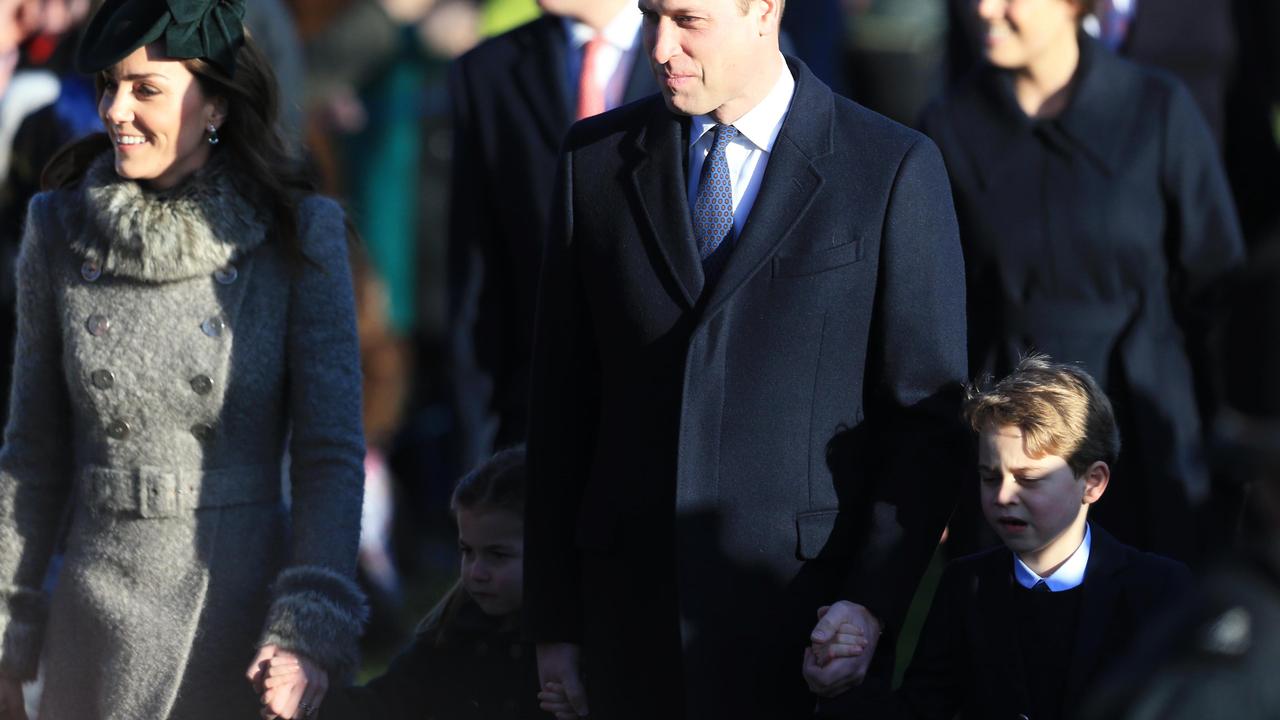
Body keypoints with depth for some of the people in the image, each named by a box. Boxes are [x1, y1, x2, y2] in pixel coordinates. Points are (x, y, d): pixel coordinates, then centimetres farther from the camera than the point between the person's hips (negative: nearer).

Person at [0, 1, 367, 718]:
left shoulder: (299, 235, -4)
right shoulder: (60, 229, 3)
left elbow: (331, 452, -5)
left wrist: (309, 630, -15)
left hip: (247, 613, -2)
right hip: (100, 613, 2)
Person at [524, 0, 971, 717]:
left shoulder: (896, 170, -2)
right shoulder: (597, 159, 7)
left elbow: (929, 417, -2)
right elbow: (563, 404, 9)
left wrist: (872, 605, -11)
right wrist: (554, 622, 7)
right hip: (632, 622, 3)